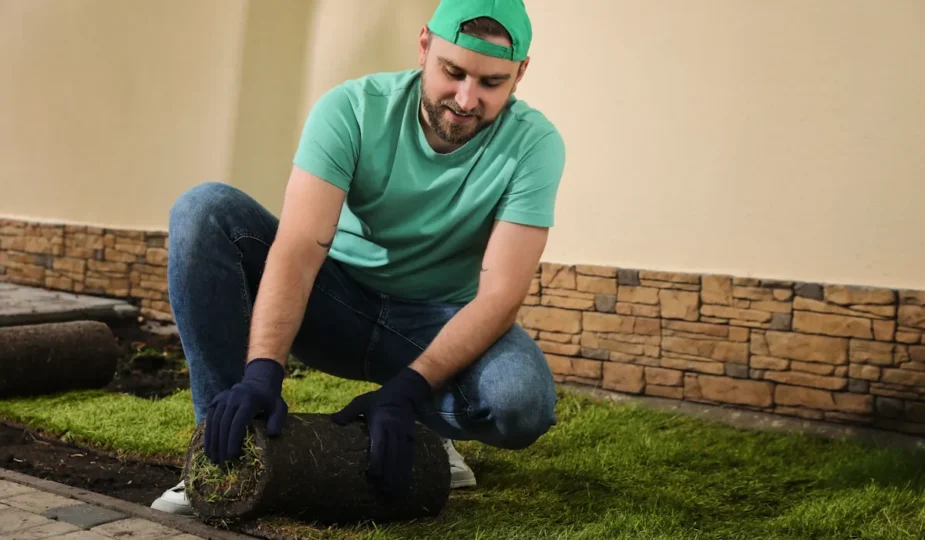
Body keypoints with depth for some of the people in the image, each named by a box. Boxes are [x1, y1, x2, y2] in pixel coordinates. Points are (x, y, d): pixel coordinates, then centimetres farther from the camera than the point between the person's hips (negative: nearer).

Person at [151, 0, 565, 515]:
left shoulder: (534, 144, -18)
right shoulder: (352, 108, -18)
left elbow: (499, 294, -23)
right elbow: (300, 247, -29)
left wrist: (404, 390, -36)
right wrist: (262, 371, -43)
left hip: (444, 321, -1)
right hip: (340, 301, 1)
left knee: (522, 403, -35)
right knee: (205, 209, -22)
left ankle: (427, 428, 3)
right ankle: (231, 440, -17)